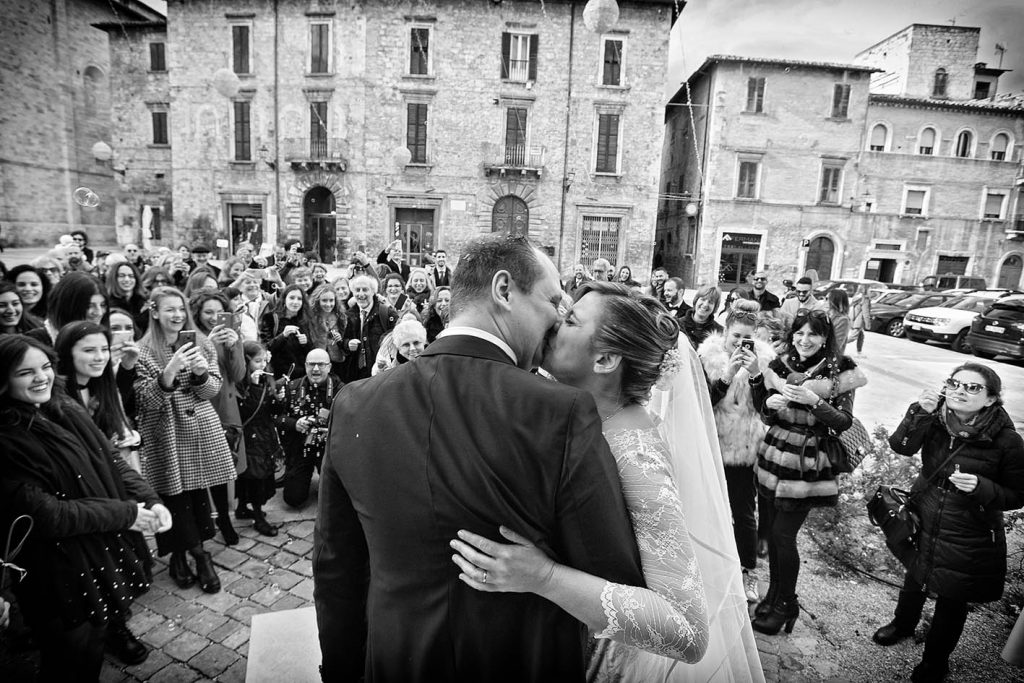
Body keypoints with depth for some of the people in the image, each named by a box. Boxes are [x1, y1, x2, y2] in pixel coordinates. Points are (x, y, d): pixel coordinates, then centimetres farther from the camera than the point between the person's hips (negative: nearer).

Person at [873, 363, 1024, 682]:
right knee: (914, 580, 26)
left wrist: (981, 487, -28)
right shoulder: (935, 419, -12)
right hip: (922, 522, 3)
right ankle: (903, 624, 56)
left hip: (968, 541, -3)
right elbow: (901, 446, -26)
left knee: (951, 602, 15)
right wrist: (920, 413, -38)